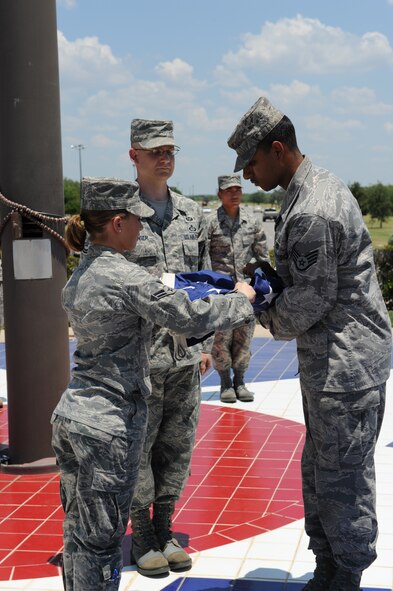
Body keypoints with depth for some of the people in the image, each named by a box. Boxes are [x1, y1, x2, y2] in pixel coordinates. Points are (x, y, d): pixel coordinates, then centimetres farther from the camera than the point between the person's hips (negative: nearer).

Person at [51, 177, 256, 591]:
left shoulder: (79, 277, 10)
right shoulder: (125, 277, -18)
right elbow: (190, 318, -14)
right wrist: (241, 299, 1)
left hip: (70, 415, 9)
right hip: (108, 425, -9)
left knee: (78, 531, 18)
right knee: (100, 539, 2)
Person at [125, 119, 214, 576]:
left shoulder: (191, 213, 11)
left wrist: (205, 342, 13)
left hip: (185, 354, 5)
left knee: (178, 445, 11)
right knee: (138, 446, 4)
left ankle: (164, 528, 26)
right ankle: (142, 535, 19)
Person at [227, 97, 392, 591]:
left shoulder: (310, 215, -24)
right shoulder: (319, 184, 10)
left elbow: (309, 304, -19)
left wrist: (267, 316, -1)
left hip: (346, 364, -11)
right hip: (328, 360, 11)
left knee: (341, 477, 1)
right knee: (318, 471, 19)